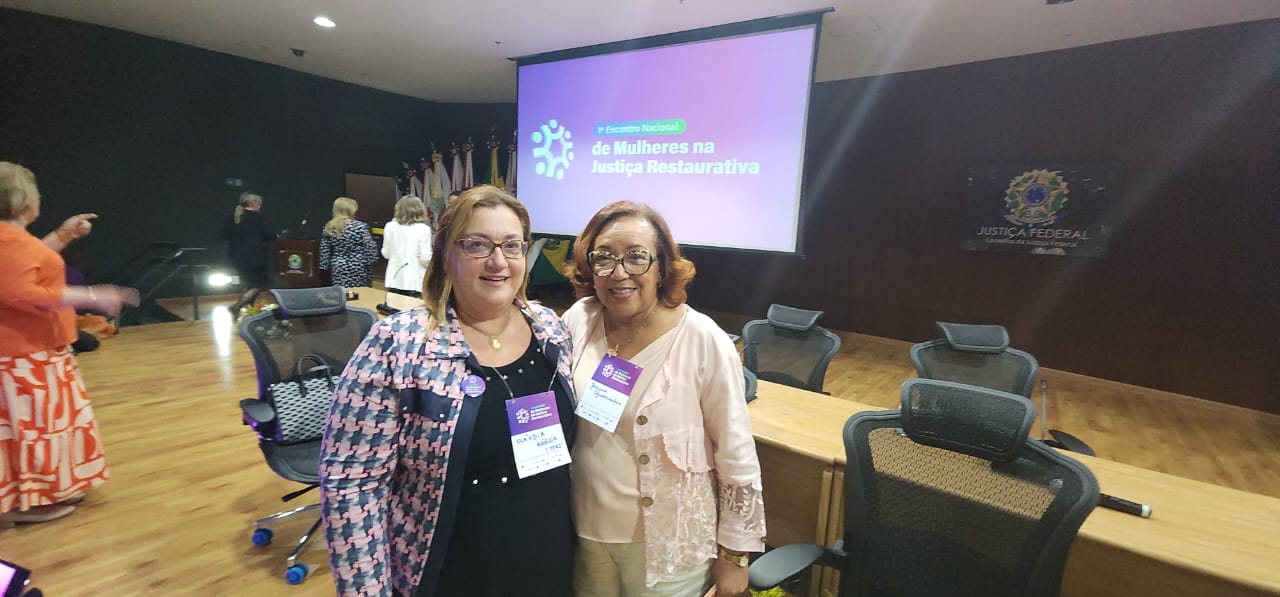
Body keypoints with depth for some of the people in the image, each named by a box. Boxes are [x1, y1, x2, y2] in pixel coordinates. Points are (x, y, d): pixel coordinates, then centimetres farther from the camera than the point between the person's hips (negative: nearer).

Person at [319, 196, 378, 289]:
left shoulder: (329, 228, 4)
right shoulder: (360, 226, -10)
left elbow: (324, 253, 8)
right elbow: (370, 248, -10)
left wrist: (325, 267, 16)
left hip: (339, 271, 4)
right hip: (358, 269, -4)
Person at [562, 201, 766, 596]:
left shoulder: (703, 341, -20)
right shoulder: (578, 320, -8)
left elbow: (737, 456, -12)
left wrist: (734, 556, -6)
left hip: (670, 547, -3)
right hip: (584, 534, 4)